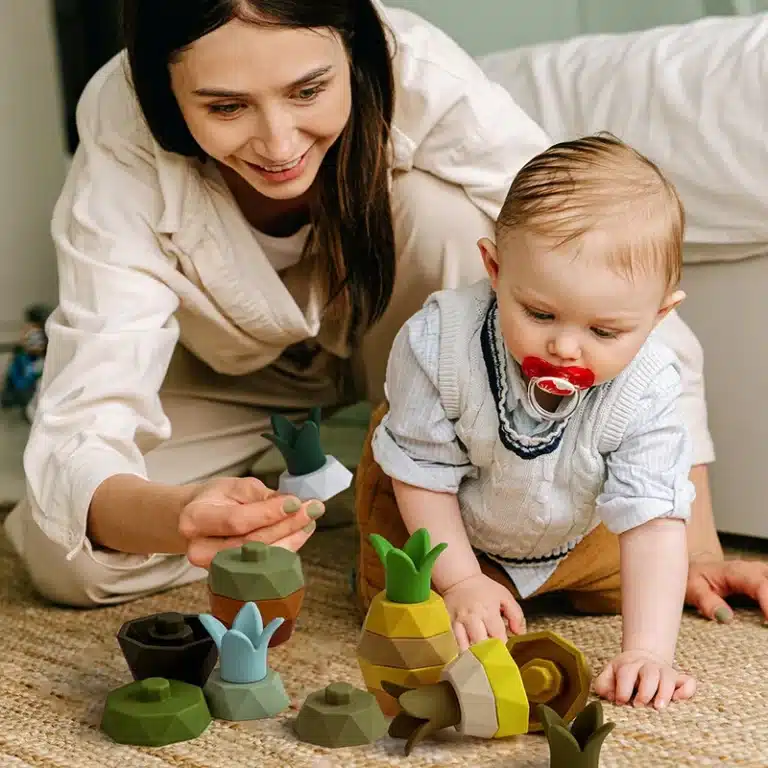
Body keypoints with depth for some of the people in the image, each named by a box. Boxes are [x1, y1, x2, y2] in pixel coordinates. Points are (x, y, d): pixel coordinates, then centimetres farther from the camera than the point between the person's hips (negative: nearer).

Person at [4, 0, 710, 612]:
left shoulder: (420, 79, -35)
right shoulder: (123, 135, -33)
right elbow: (81, 430, -38)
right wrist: (179, 517, -61)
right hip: (242, 376, 0)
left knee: (441, 208, -32)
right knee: (63, 559, -19)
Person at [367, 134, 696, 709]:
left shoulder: (646, 390, -35)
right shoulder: (438, 343, -37)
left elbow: (653, 521, -34)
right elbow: (423, 471, -22)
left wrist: (648, 651, -44)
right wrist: (460, 582, -21)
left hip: (575, 536, 2)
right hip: (452, 532, -1)